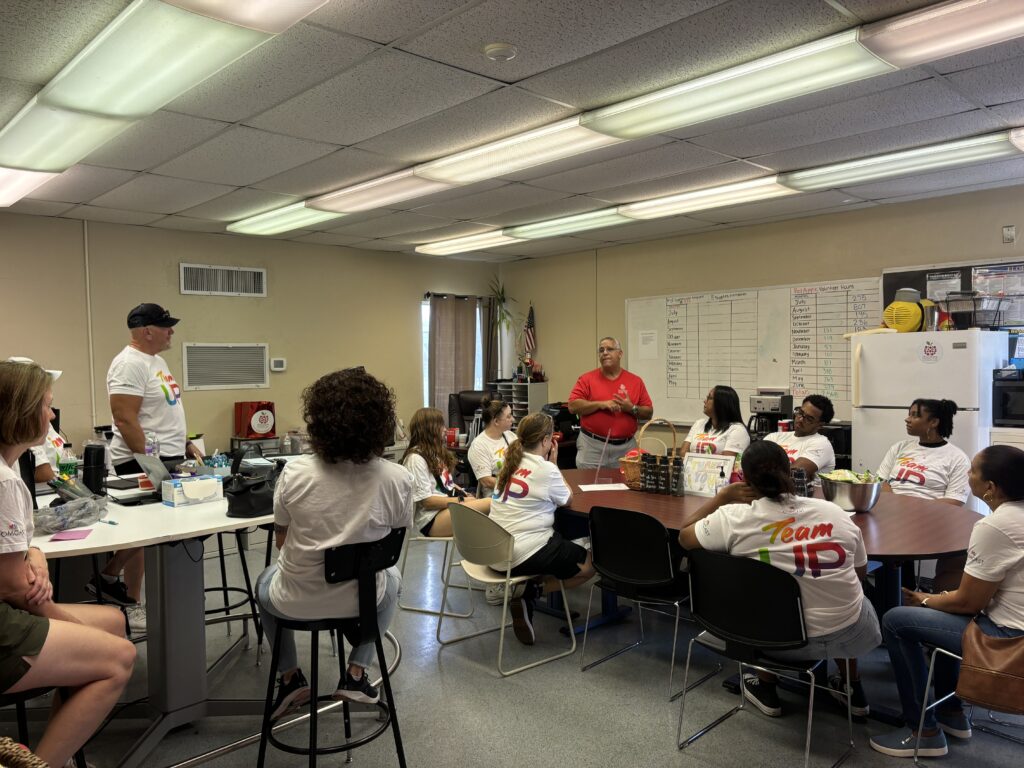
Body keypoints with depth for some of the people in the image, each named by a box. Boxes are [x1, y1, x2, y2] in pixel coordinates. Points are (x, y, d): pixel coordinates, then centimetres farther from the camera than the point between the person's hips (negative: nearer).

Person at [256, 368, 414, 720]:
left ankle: (290, 677, 31)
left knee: (265, 582, 36)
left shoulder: (295, 473, -19)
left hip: (296, 602, 0)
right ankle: (356, 674, 27)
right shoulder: (397, 479, -19)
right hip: (362, 599, 0)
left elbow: (282, 540, -4)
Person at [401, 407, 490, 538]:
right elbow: (425, 500, -14)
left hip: (449, 507, 9)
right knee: (492, 503, -28)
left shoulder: (436, 453, 19)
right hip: (431, 519, -9)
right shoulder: (415, 458, -10)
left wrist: (464, 494, 2)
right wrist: (461, 500, -14)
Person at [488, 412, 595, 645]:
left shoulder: (511, 462, 8)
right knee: (589, 565, 10)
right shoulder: (545, 469, -14)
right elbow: (567, 498, 3)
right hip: (523, 556, -8)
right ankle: (530, 591, -2)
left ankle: (523, 588, 10)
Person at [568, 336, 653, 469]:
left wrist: (632, 408, -12)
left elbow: (649, 413, 7)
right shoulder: (587, 379, 2)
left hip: (626, 448, 2)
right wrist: (601, 404, -16)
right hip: (592, 446, -1)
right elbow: (573, 406, -8)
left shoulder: (635, 381, 6)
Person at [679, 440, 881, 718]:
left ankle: (766, 689, 37)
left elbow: (684, 538, 4)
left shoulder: (734, 517, -14)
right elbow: (861, 572, 10)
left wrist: (724, 495, 9)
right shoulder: (834, 512, -6)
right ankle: (853, 689, 45)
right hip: (850, 636, 2)